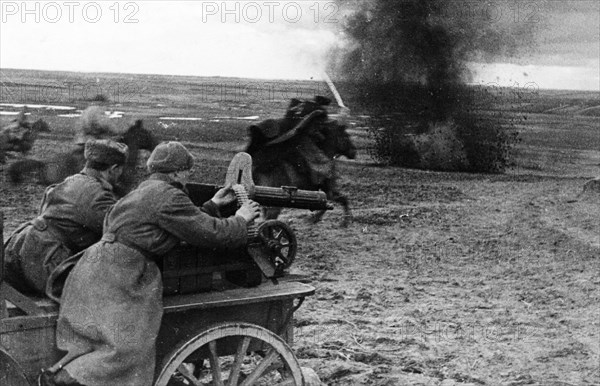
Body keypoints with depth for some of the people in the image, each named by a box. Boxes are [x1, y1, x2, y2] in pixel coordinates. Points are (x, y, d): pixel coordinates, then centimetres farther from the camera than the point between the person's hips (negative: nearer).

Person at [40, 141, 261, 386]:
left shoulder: (148, 190, 22)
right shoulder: (168, 196, -9)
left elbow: (186, 223, 29)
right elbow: (211, 233, -9)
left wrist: (213, 206, 34)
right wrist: (241, 220, 8)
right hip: (115, 277, -10)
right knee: (126, 349, -13)